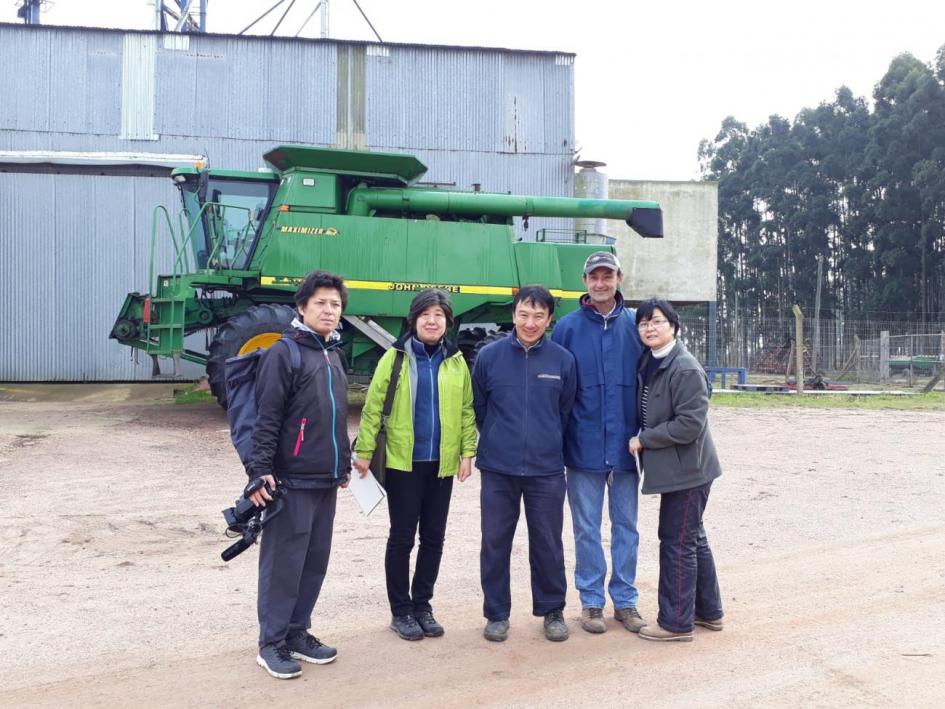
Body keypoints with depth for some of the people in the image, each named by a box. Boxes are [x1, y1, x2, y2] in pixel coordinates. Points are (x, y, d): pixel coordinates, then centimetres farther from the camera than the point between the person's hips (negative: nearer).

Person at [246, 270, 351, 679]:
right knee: (283, 563, 0)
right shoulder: (284, 354, -9)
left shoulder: (333, 356, 15)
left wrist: (344, 465, 24)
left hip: (326, 481, 8)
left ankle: (297, 633, 26)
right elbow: (266, 418, -14)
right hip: (291, 481, -8)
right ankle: (271, 643, 12)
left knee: (315, 561, 13)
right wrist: (260, 470, -20)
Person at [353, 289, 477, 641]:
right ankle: (400, 611, 17)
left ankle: (422, 605, 25)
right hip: (403, 463, -3)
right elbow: (373, 407, -4)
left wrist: (467, 452, 0)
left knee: (433, 537, 11)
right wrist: (364, 451, -9)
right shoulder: (395, 357, -3)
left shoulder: (456, 361, 6)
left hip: (442, 465, 3)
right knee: (402, 537, 4)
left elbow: (467, 410, 8)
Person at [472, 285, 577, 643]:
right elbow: (477, 406, 8)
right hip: (498, 469, 0)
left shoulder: (563, 360, -1)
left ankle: (552, 610, 25)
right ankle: (496, 613, 22)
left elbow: (566, 411, 10)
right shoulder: (490, 355, -3)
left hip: (547, 469, 0)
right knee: (495, 542, 7)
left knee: (548, 544, 9)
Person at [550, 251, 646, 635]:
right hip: (584, 445, -1)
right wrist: (558, 439, -4)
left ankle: (625, 599, 24)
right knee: (587, 527, 8)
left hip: (625, 445, 1)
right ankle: (591, 600, 21)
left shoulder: (634, 326, 2)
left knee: (626, 525, 11)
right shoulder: (568, 327, -1)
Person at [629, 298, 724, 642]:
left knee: (678, 543, -1)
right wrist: (641, 439, 4)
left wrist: (643, 439, -16)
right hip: (674, 468, 9)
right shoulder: (649, 364, 7)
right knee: (693, 539, 18)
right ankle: (708, 611, 32)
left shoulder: (686, 369, -19)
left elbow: (690, 424, -22)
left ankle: (676, 622, 10)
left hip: (687, 469, -9)